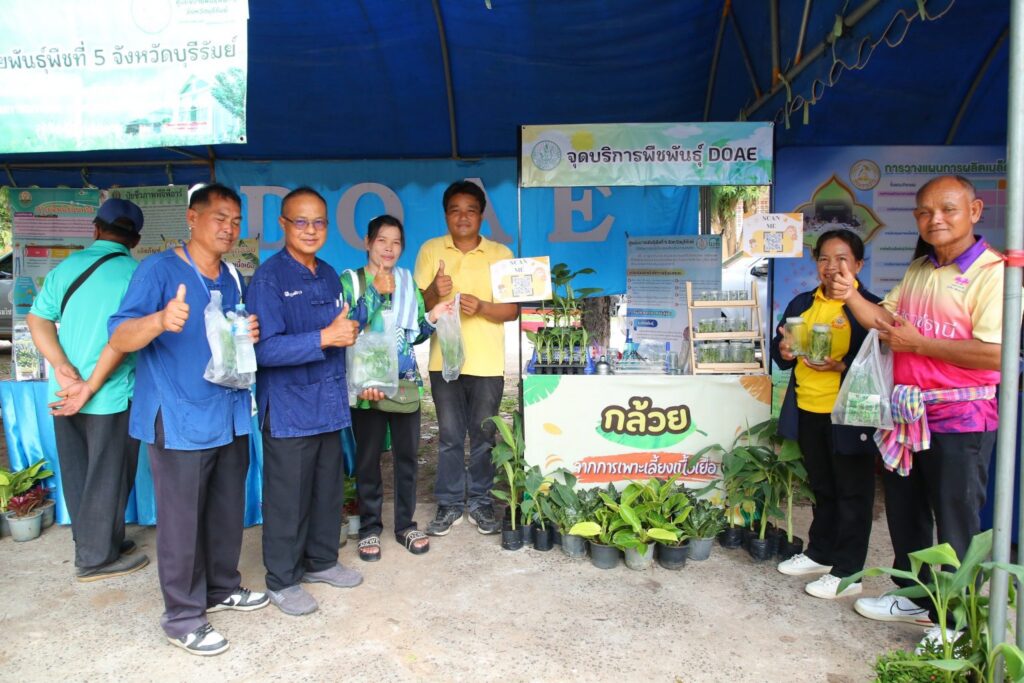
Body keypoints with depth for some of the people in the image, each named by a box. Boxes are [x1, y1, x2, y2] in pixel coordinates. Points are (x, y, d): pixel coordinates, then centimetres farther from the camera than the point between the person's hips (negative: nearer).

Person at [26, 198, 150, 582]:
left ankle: (91, 544, 34)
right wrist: (91, 387, -14)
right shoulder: (135, 274, -12)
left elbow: (38, 321, -2)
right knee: (108, 479, 8)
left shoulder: (66, 267, 4)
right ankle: (96, 558, 20)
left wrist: (65, 371, -9)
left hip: (63, 395, 6)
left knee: (77, 475, 18)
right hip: (111, 397, -6)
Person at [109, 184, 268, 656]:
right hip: (179, 421, -7)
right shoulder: (159, 270, -10)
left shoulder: (232, 278, 12)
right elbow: (119, 337, -18)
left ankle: (222, 587, 36)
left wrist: (249, 335, -2)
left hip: (229, 417, 7)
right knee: (181, 520, 1)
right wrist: (160, 320, -39)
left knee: (228, 511, 17)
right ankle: (182, 616, 17)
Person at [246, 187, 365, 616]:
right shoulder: (269, 277, -12)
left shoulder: (329, 276, 11)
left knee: (329, 490, 17)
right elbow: (264, 349, -22)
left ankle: (321, 561, 36)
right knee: (287, 498, 5)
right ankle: (282, 580, 23)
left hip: (328, 404, 7)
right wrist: (324, 338, -26)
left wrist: (349, 334, 4)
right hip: (289, 408, -7)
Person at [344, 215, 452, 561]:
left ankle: (406, 523, 23)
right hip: (367, 382, -3)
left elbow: (414, 335, 12)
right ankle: (370, 526, 21)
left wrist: (433, 317, -2)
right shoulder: (351, 281, -1)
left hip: (405, 380, 4)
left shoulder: (408, 283, 11)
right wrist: (377, 292, -19)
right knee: (368, 457, 6)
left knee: (407, 454, 8)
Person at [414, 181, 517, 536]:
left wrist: (481, 306, -19)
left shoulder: (500, 254, 2)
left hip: (487, 362, 0)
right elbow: (417, 305, 4)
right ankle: (450, 503, 23)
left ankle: (480, 502, 24)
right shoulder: (430, 250, 4)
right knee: (450, 436, 9)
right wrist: (434, 292, -18)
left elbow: (512, 309, 0)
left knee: (483, 435, 9)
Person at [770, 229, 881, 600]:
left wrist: (840, 365, -27)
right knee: (822, 488, 20)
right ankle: (820, 553, 35)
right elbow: (781, 350, 15)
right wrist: (784, 351, -6)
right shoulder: (802, 303, 10)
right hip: (807, 411, 6)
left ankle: (848, 572, 17)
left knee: (852, 492, 6)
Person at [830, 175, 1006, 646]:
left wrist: (917, 343, -19)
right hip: (908, 414, 8)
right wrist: (852, 297, -5)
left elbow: (993, 353, -24)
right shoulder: (917, 271, 11)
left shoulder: (992, 272, -15)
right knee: (904, 511, 19)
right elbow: (885, 319, 13)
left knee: (955, 524, 5)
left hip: (960, 420, -8)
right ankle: (915, 597, 39)